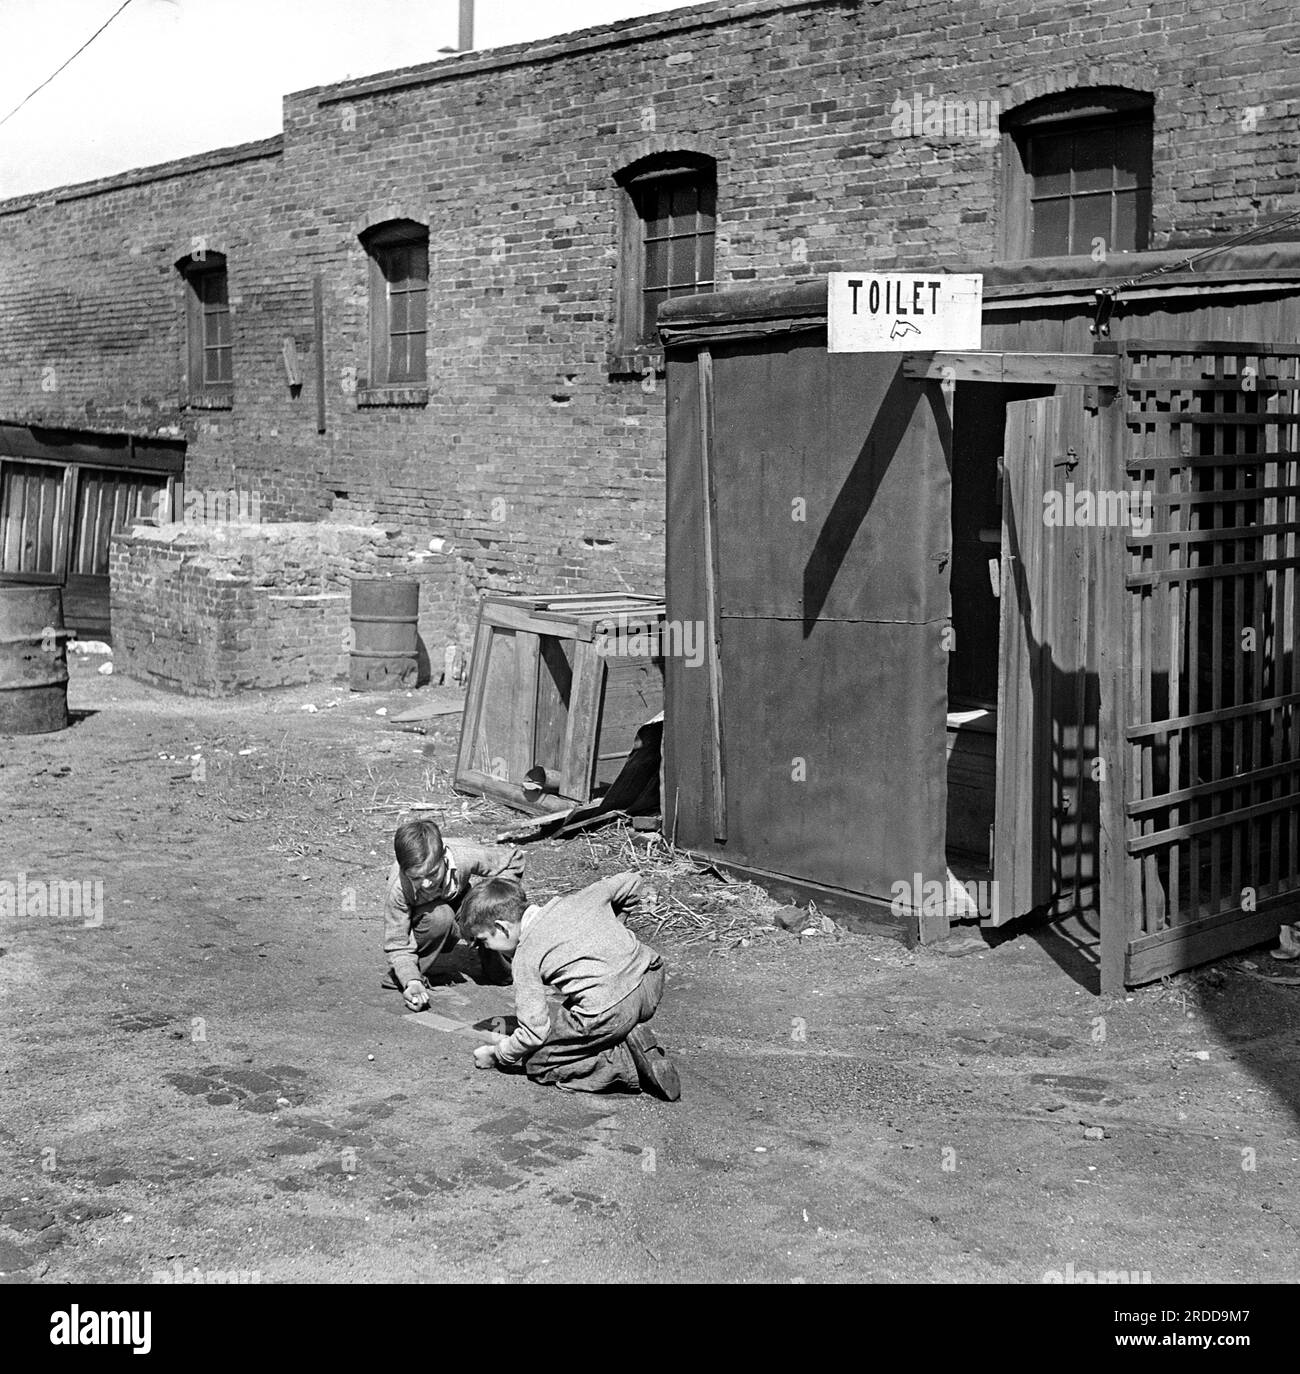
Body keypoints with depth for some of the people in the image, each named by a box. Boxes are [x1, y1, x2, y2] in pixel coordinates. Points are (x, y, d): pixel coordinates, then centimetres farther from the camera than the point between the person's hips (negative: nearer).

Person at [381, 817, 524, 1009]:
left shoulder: (464, 856, -35)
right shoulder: (398, 888, -37)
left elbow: (514, 860, -18)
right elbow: (397, 946, -29)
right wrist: (412, 982, -46)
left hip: (458, 902, 2)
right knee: (440, 916, -39)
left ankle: (496, 970, 7)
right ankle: (401, 976, -15)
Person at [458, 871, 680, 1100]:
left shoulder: (525, 956, -1)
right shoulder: (574, 901, 16)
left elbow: (534, 1032, -3)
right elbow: (632, 881, 28)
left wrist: (497, 1054, 16)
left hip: (610, 1011, -8)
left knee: (533, 1057, 9)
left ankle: (626, 1062, -6)